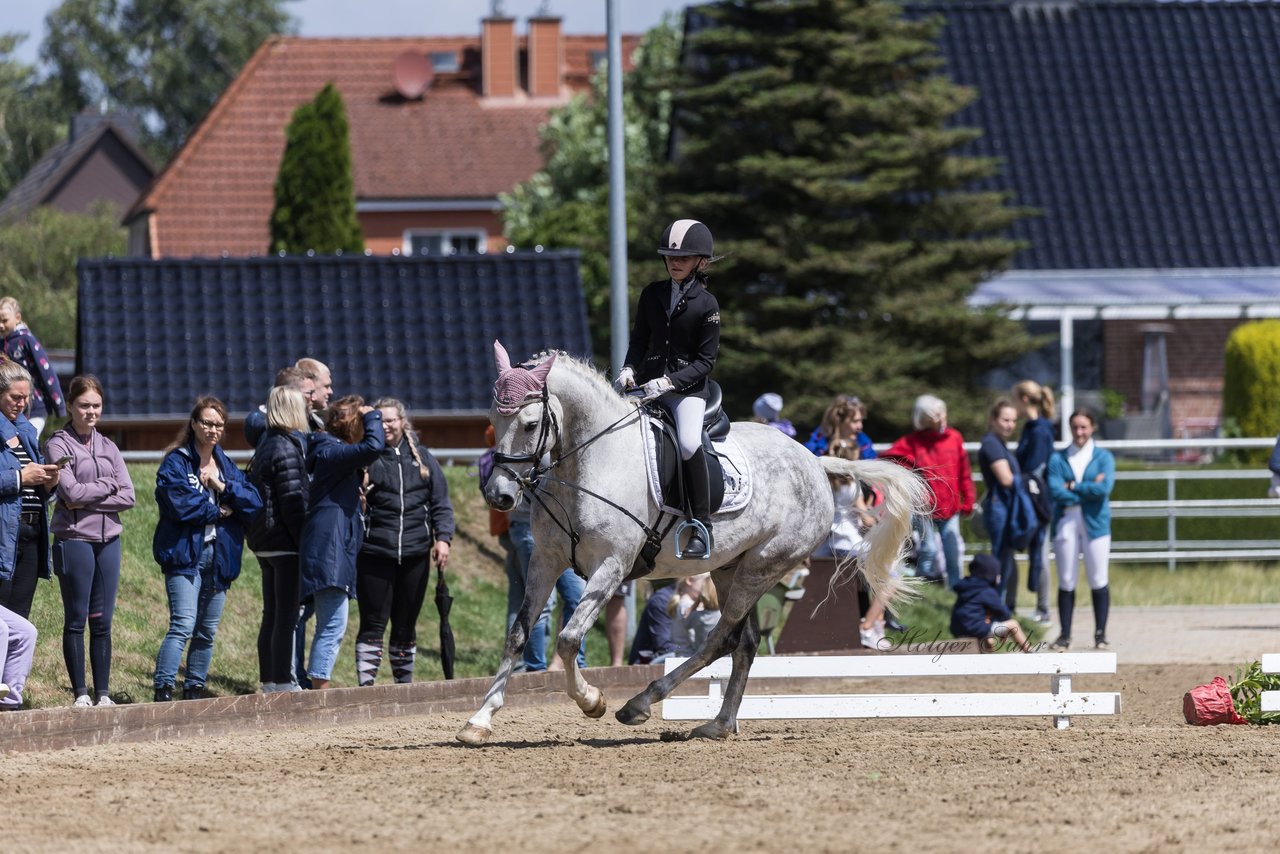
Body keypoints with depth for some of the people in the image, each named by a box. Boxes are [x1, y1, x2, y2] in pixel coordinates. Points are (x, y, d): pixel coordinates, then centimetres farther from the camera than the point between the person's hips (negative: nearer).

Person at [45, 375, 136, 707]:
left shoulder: (108, 448, 12)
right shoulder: (59, 445, -2)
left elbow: (127, 497, 3)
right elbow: (71, 491, -14)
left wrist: (89, 500, -9)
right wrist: (108, 486, -3)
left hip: (108, 541, 4)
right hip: (74, 539, -4)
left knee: (102, 622, 6)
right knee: (76, 620, 0)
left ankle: (103, 693, 9)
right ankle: (80, 694, 3)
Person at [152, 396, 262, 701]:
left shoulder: (228, 467, 16)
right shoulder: (176, 462, -1)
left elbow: (254, 504, 5)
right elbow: (179, 504, -17)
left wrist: (223, 487, -9)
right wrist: (217, 511, -5)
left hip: (219, 557, 6)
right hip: (185, 553, -6)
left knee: (207, 631, 9)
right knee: (183, 625, -17)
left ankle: (194, 692, 17)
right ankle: (163, 692, -20)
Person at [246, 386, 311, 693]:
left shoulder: (266, 446, 14)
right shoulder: (287, 450, -14)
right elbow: (294, 505, -17)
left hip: (265, 542, 9)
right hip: (285, 543, -9)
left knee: (272, 617, 12)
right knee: (287, 617, -6)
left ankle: (270, 682, 14)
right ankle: (283, 682, -7)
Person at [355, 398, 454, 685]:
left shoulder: (422, 458, 11)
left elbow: (441, 504, 10)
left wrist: (443, 538, 0)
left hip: (415, 554, 3)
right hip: (374, 553, -3)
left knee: (406, 626, 11)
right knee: (373, 622, -6)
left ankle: (404, 682, 20)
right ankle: (365, 682, -7)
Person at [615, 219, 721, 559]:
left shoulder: (706, 305, -5)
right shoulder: (652, 294, 8)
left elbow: (706, 361, -7)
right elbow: (639, 339, 15)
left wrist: (669, 382, -19)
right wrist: (629, 370, -5)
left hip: (688, 387, -5)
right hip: (649, 382, 5)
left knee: (689, 444, -29)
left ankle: (702, 527, -20)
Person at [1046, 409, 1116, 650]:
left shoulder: (1103, 457, 5)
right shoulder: (1058, 458, 6)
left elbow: (1104, 488, -10)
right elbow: (1055, 490, -7)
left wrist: (1073, 487, -7)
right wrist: (1089, 489, -9)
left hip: (1095, 524, -1)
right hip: (1066, 524, 1)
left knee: (1098, 581, 0)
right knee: (1066, 582, 1)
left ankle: (1100, 634, 8)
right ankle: (1065, 635, 6)